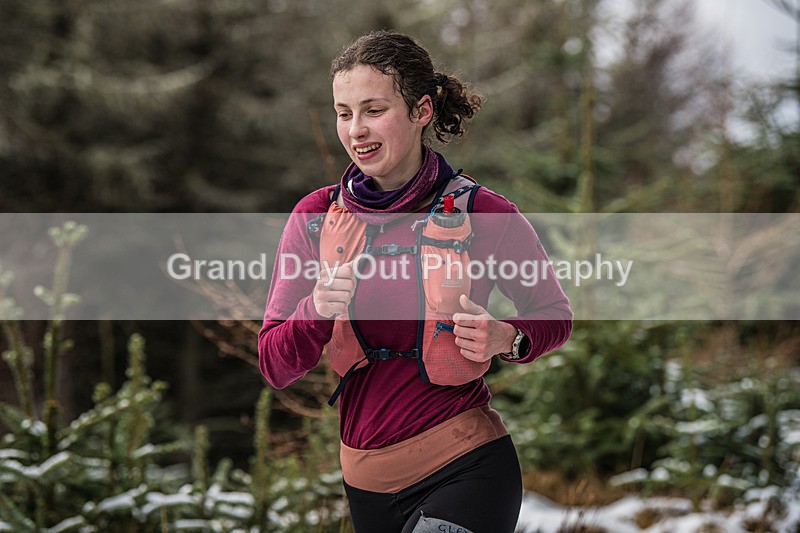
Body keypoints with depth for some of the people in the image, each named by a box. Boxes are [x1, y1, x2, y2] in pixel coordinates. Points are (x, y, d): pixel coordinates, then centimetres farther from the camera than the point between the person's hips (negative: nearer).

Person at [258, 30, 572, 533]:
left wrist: (506, 339, -16)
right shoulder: (316, 217, 0)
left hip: (464, 471, -4)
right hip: (366, 480, 4)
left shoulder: (483, 213, -9)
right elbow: (275, 366, -1)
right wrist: (318, 312, -21)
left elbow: (554, 314, 5)